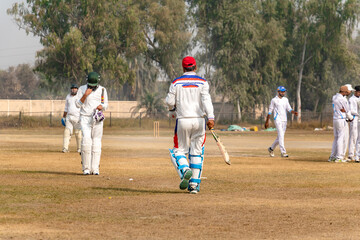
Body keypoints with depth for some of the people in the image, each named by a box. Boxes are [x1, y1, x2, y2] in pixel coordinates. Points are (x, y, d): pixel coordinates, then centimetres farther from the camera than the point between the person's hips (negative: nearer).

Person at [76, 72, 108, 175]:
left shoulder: (102, 90, 4)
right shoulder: (82, 89, 0)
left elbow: (105, 105, 9)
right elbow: (78, 104, -5)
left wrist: (101, 106, -14)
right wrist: (85, 95, -19)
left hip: (97, 119, 2)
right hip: (85, 118, -2)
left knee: (96, 142, 0)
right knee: (86, 140, -15)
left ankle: (95, 169, 3)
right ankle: (86, 168, -8)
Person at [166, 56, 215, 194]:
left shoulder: (176, 83, 1)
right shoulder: (202, 82, 0)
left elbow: (170, 102, -2)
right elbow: (206, 99, -14)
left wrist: (173, 107, 22)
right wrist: (210, 117, -24)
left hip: (183, 121, -1)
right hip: (199, 121, 1)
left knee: (178, 151, 10)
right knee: (196, 153, 10)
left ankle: (185, 170, -21)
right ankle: (194, 184, 6)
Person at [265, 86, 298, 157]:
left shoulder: (285, 99, 13)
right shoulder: (274, 100, -2)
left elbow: (289, 109, 6)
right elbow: (270, 111, 1)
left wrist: (294, 112, -16)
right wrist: (267, 121, 1)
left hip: (284, 120, 6)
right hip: (278, 120, -6)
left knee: (280, 136, 11)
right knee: (281, 136, -15)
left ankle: (271, 148, 29)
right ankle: (283, 152, -18)